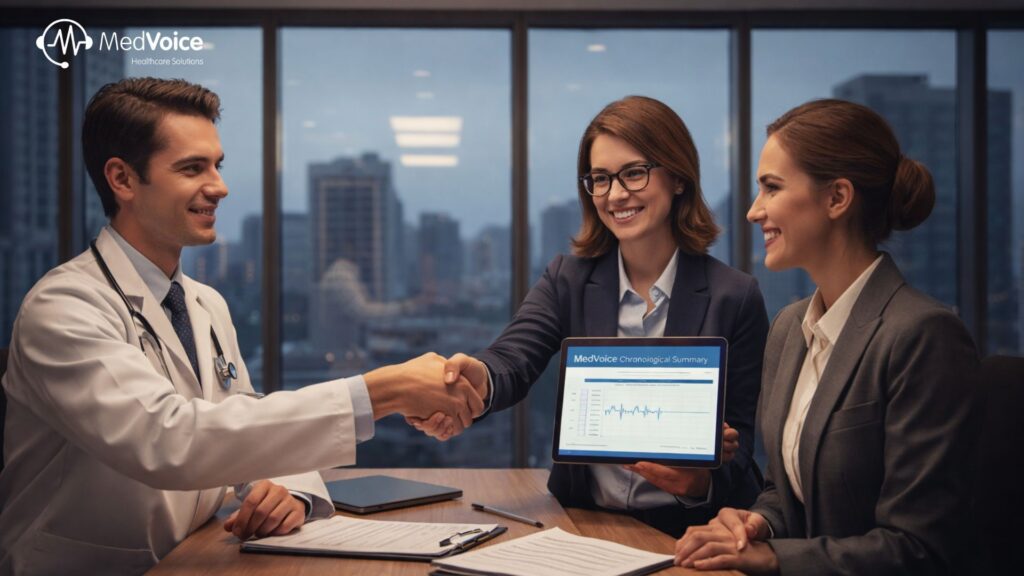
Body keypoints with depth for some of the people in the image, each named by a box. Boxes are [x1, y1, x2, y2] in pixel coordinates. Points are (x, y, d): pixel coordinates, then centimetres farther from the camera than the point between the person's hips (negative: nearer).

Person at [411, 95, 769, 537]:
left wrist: (704, 482, -23)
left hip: (686, 530, 0)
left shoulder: (734, 298, -2)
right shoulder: (568, 280, 5)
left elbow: (741, 442, 0)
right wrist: (479, 379, -37)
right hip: (583, 522, 1)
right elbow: (514, 361, -13)